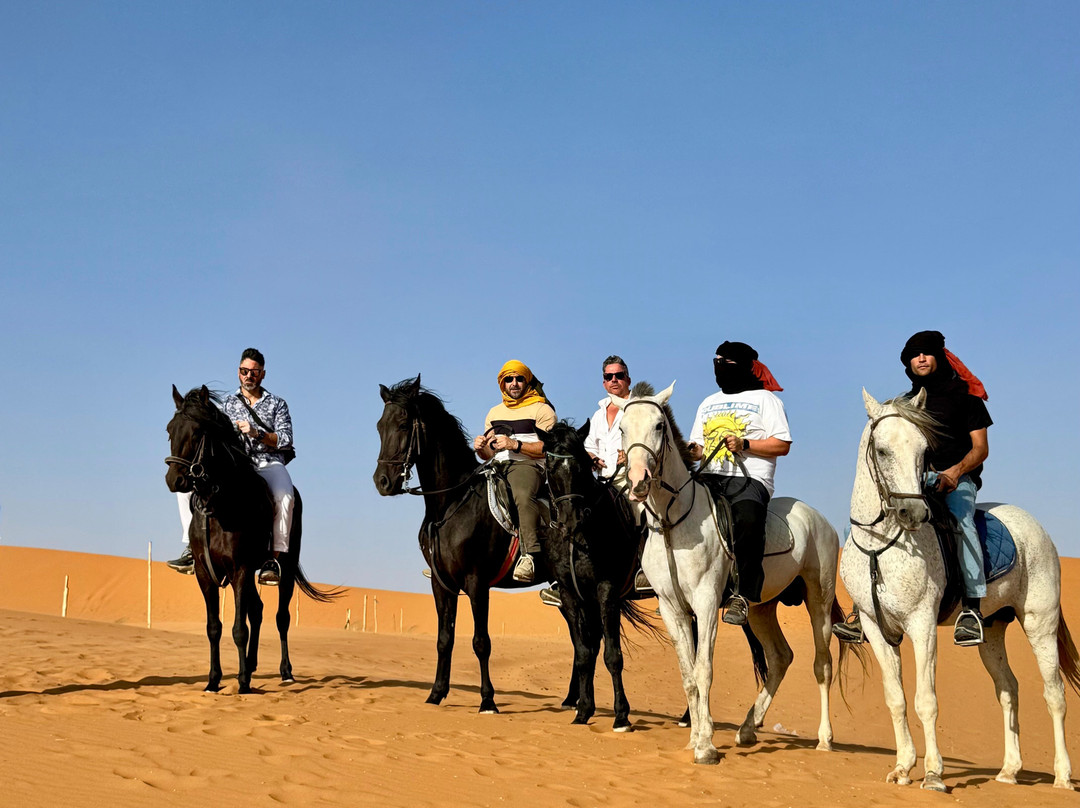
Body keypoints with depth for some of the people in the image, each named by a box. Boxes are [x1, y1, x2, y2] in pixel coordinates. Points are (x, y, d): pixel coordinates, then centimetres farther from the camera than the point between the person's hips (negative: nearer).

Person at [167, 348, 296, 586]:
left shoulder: (277, 404, 12)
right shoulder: (228, 403, 19)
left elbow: (285, 440, 0)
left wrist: (257, 433, -15)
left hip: (269, 464, -3)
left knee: (284, 496, -37)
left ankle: (275, 557, -33)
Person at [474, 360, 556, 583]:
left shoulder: (542, 410, 7)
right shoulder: (494, 412, 26)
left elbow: (548, 448, -6)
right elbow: (488, 454, 26)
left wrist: (515, 444, -16)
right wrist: (481, 448, 1)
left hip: (528, 465, -7)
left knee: (522, 495, -39)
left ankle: (529, 555, -46)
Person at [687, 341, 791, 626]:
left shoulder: (765, 399, 10)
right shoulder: (708, 403, 28)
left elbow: (782, 444, 1)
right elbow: (697, 445, 28)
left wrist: (745, 445, -12)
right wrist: (692, 451, 3)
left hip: (750, 479, -6)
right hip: (709, 478, 6)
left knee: (747, 517, -37)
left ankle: (741, 595, -33)